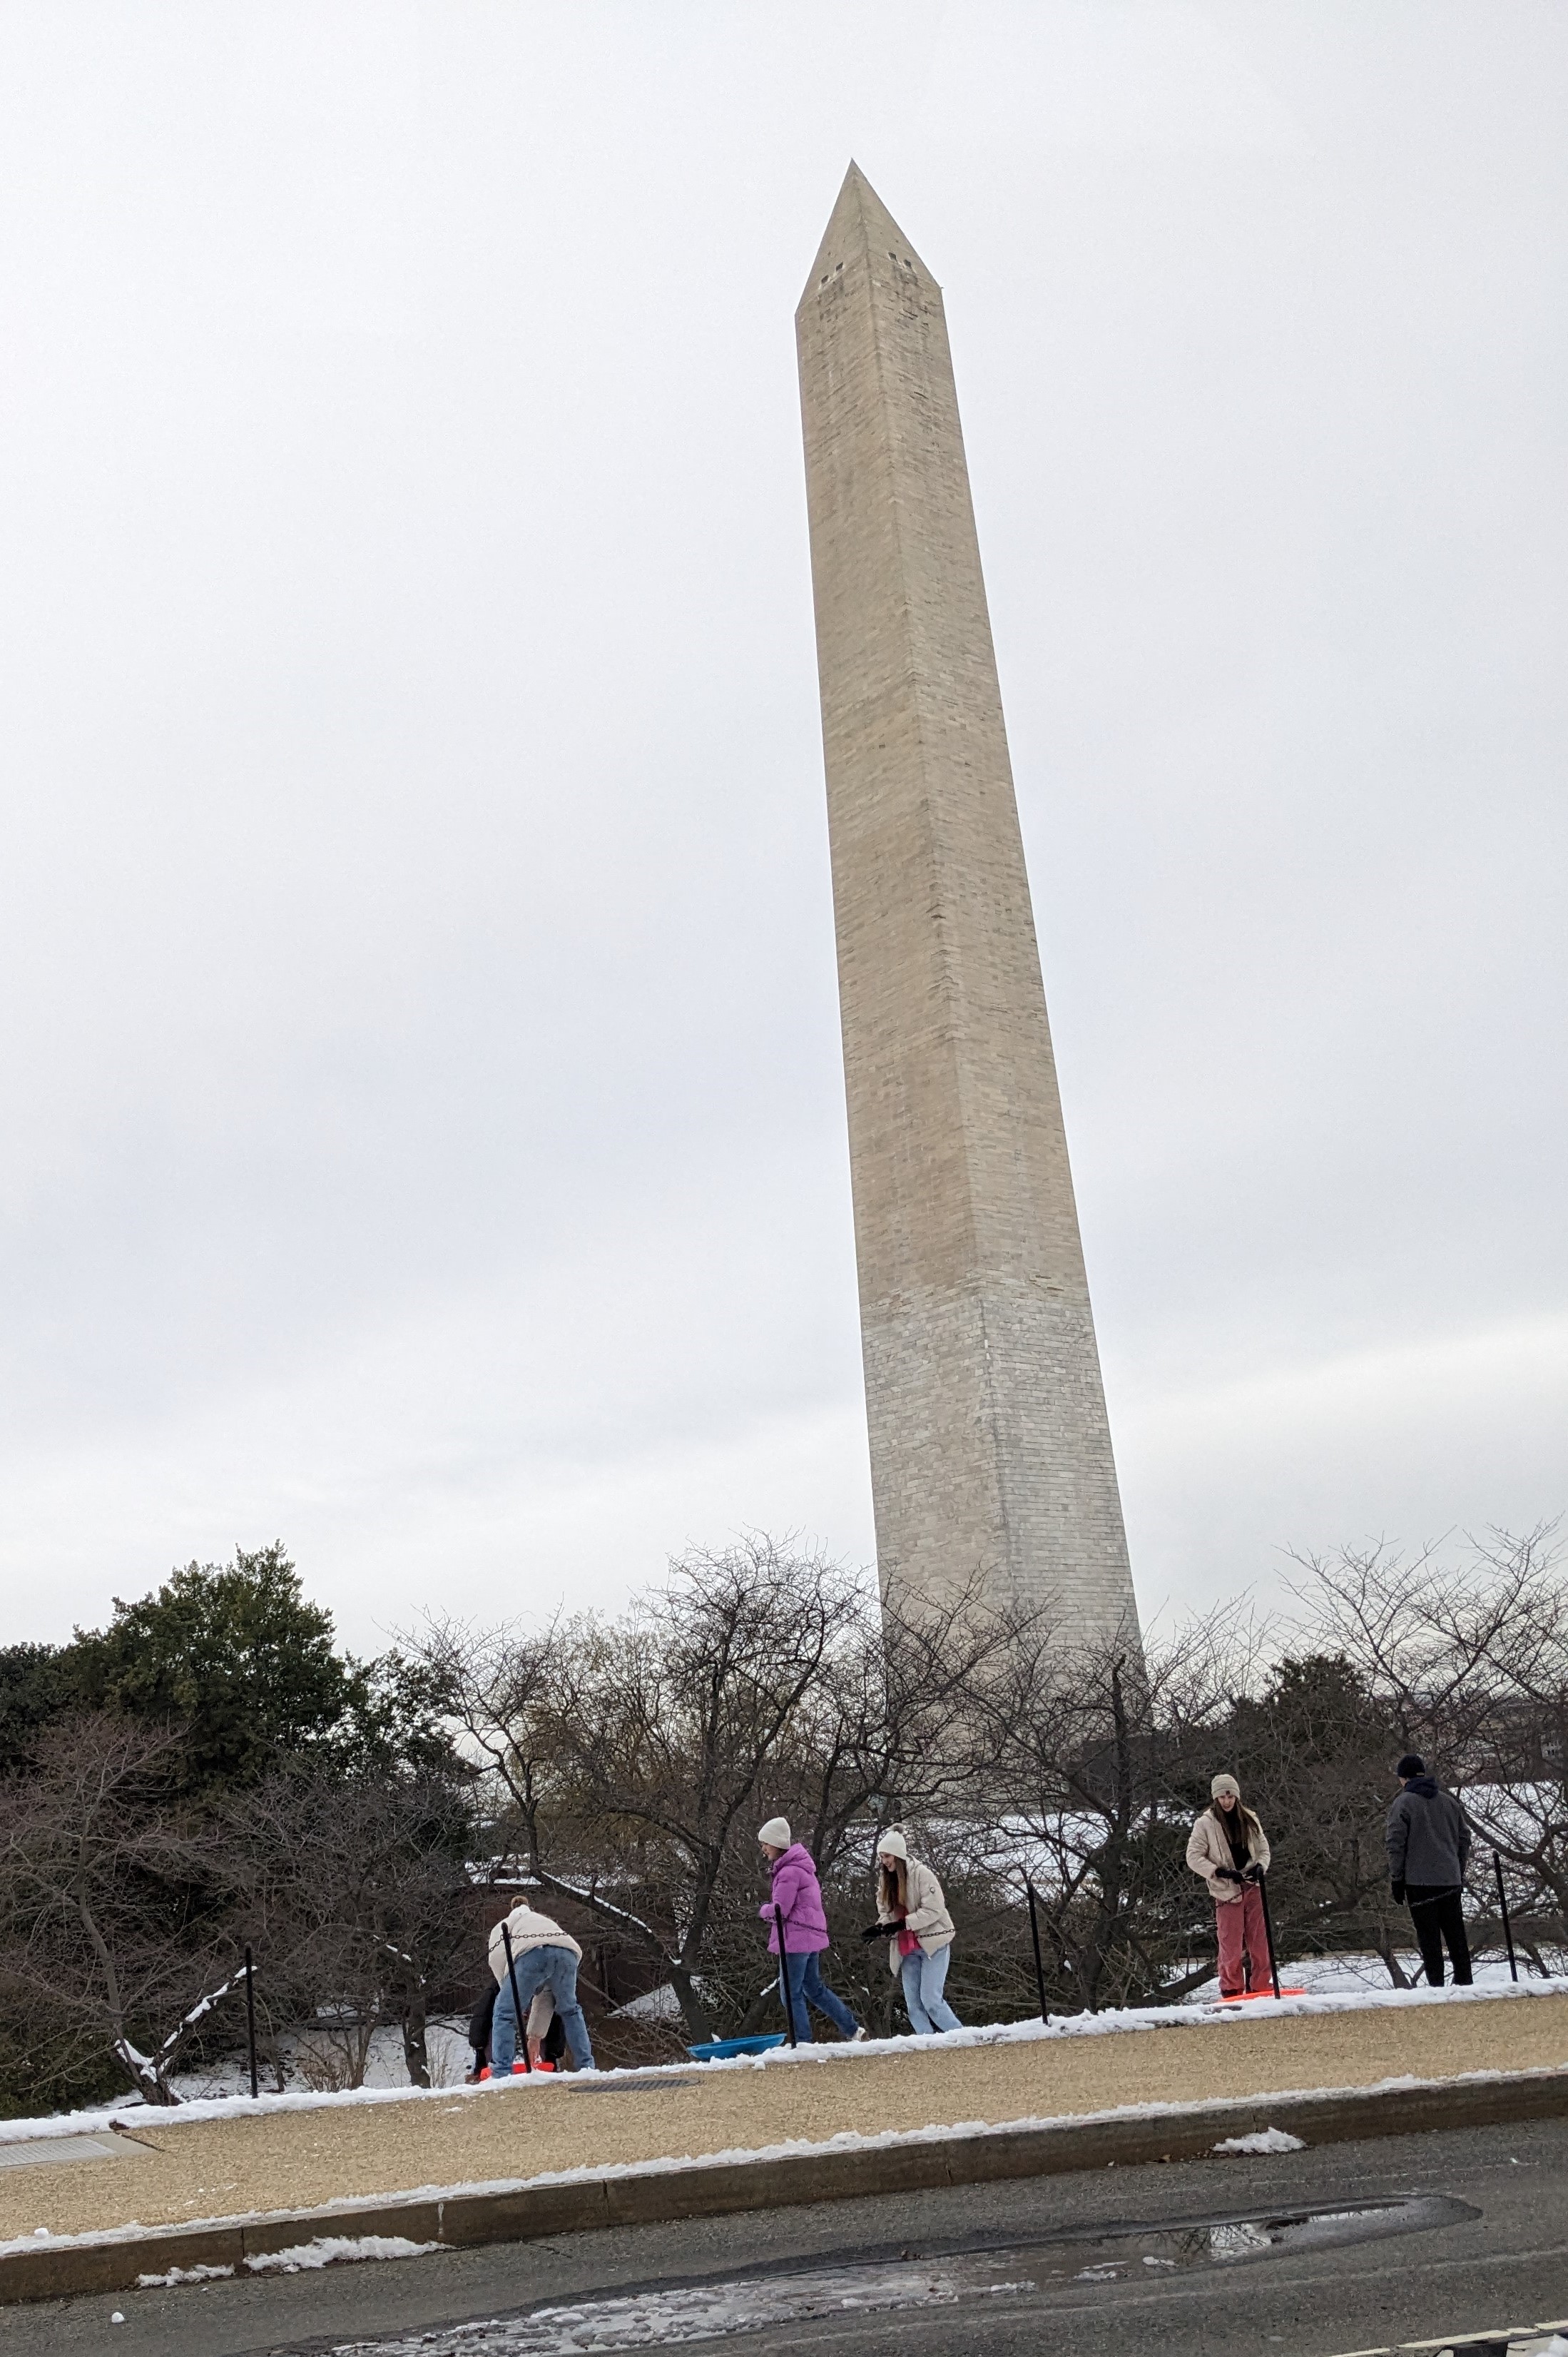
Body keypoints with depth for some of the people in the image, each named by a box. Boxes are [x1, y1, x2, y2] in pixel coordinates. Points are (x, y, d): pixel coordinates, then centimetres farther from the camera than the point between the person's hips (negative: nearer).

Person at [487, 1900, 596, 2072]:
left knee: (504, 2014, 11)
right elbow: (544, 1993, 44)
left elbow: (497, 1956, 9)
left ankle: (502, 2075, 1)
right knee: (570, 2011, 30)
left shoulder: (504, 1925, 36)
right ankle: (586, 2067, 26)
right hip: (569, 1953, 5)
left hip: (531, 1954, -5)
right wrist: (534, 2034, 46)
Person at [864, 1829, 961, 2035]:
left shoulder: (921, 1873, -14)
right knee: (913, 2002, 2)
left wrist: (903, 1924, -23)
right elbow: (886, 1912, 11)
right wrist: (879, 1928, -10)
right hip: (908, 1949, 7)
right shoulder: (886, 1879, 7)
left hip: (933, 1943, -7)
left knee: (930, 1999, -11)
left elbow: (934, 1910, -18)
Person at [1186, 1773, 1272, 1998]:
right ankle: (1232, 1990, 4)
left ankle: (1260, 1986, 13)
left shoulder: (1249, 1820, 7)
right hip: (1226, 1891, -4)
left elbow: (1263, 1848, 15)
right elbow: (1193, 1857, -5)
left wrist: (1261, 1867, -6)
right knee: (1231, 1943, -6)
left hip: (1252, 1887, 4)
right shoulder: (1205, 1823, -5)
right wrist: (1220, 1872, -16)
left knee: (1259, 1941, 4)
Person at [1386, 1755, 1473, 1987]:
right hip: (1450, 1881, 5)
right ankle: (1464, 1981, 12)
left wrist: (1397, 1879, -3)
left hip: (1419, 1881, -5)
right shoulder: (1449, 1801, 10)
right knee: (1456, 1933, 12)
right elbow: (1464, 1838, 14)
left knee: (1428, 1936, -1)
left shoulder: (1403, 1803, -6)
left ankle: (1437, 1984, -3)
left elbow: (1396, 1844, -9)